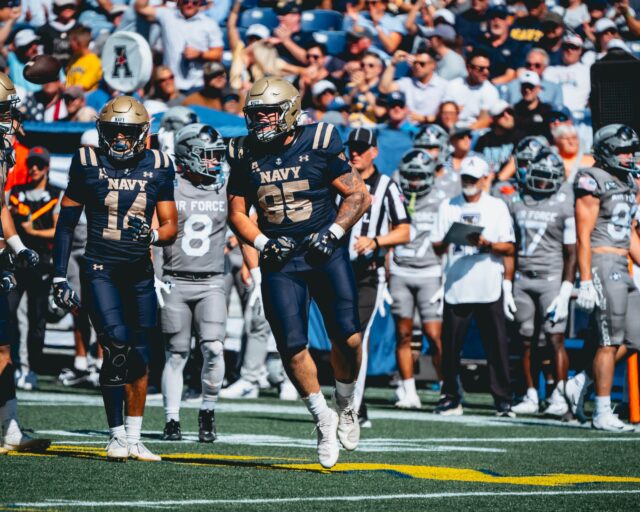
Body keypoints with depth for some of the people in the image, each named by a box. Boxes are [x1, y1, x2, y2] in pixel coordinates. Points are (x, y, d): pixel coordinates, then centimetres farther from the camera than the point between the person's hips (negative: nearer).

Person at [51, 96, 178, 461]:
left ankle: (134, 438, 17)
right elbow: (67, 223, 4)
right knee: (117, 346, -17)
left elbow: (171, 226, 7)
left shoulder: (157, 167, 4)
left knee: (140, 356, 5)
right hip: (99, 270, -3)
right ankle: (116, 435, -7)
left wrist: (153, 235, -17)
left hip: (139, 273, 3)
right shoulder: (88, 163, -1)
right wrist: (60, 277, 0)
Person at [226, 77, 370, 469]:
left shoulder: (319, 146, -6)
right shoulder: (245, 156, 3)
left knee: (347, 337, -10)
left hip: (326, 253, -2)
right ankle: (324, 420, 11)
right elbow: (237, 213, 11)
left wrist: (333, 232, -12)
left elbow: (359, 196, 0)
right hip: (280, 260, 2)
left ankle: (346, 406, 18)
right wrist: (263, 244, -6)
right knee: (293, 347, -8)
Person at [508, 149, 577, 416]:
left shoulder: (564, 206, -2)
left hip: (551, 278, -4)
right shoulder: (516, 202, 10)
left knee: (555, 338, -10)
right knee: (527, 341, 4)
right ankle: (531, 397, 10)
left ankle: (559, 397, -7)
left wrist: (565, 291, -9)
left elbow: (571, 253, -2)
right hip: (522, 278, 4)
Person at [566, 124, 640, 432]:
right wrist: (586, 282, -18)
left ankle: (581, 384, 17)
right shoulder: (593, 182, -10)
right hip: (602, 264, -9)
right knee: (610, 341, -6)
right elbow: (583, 236, -14)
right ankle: (602, 413, 0)